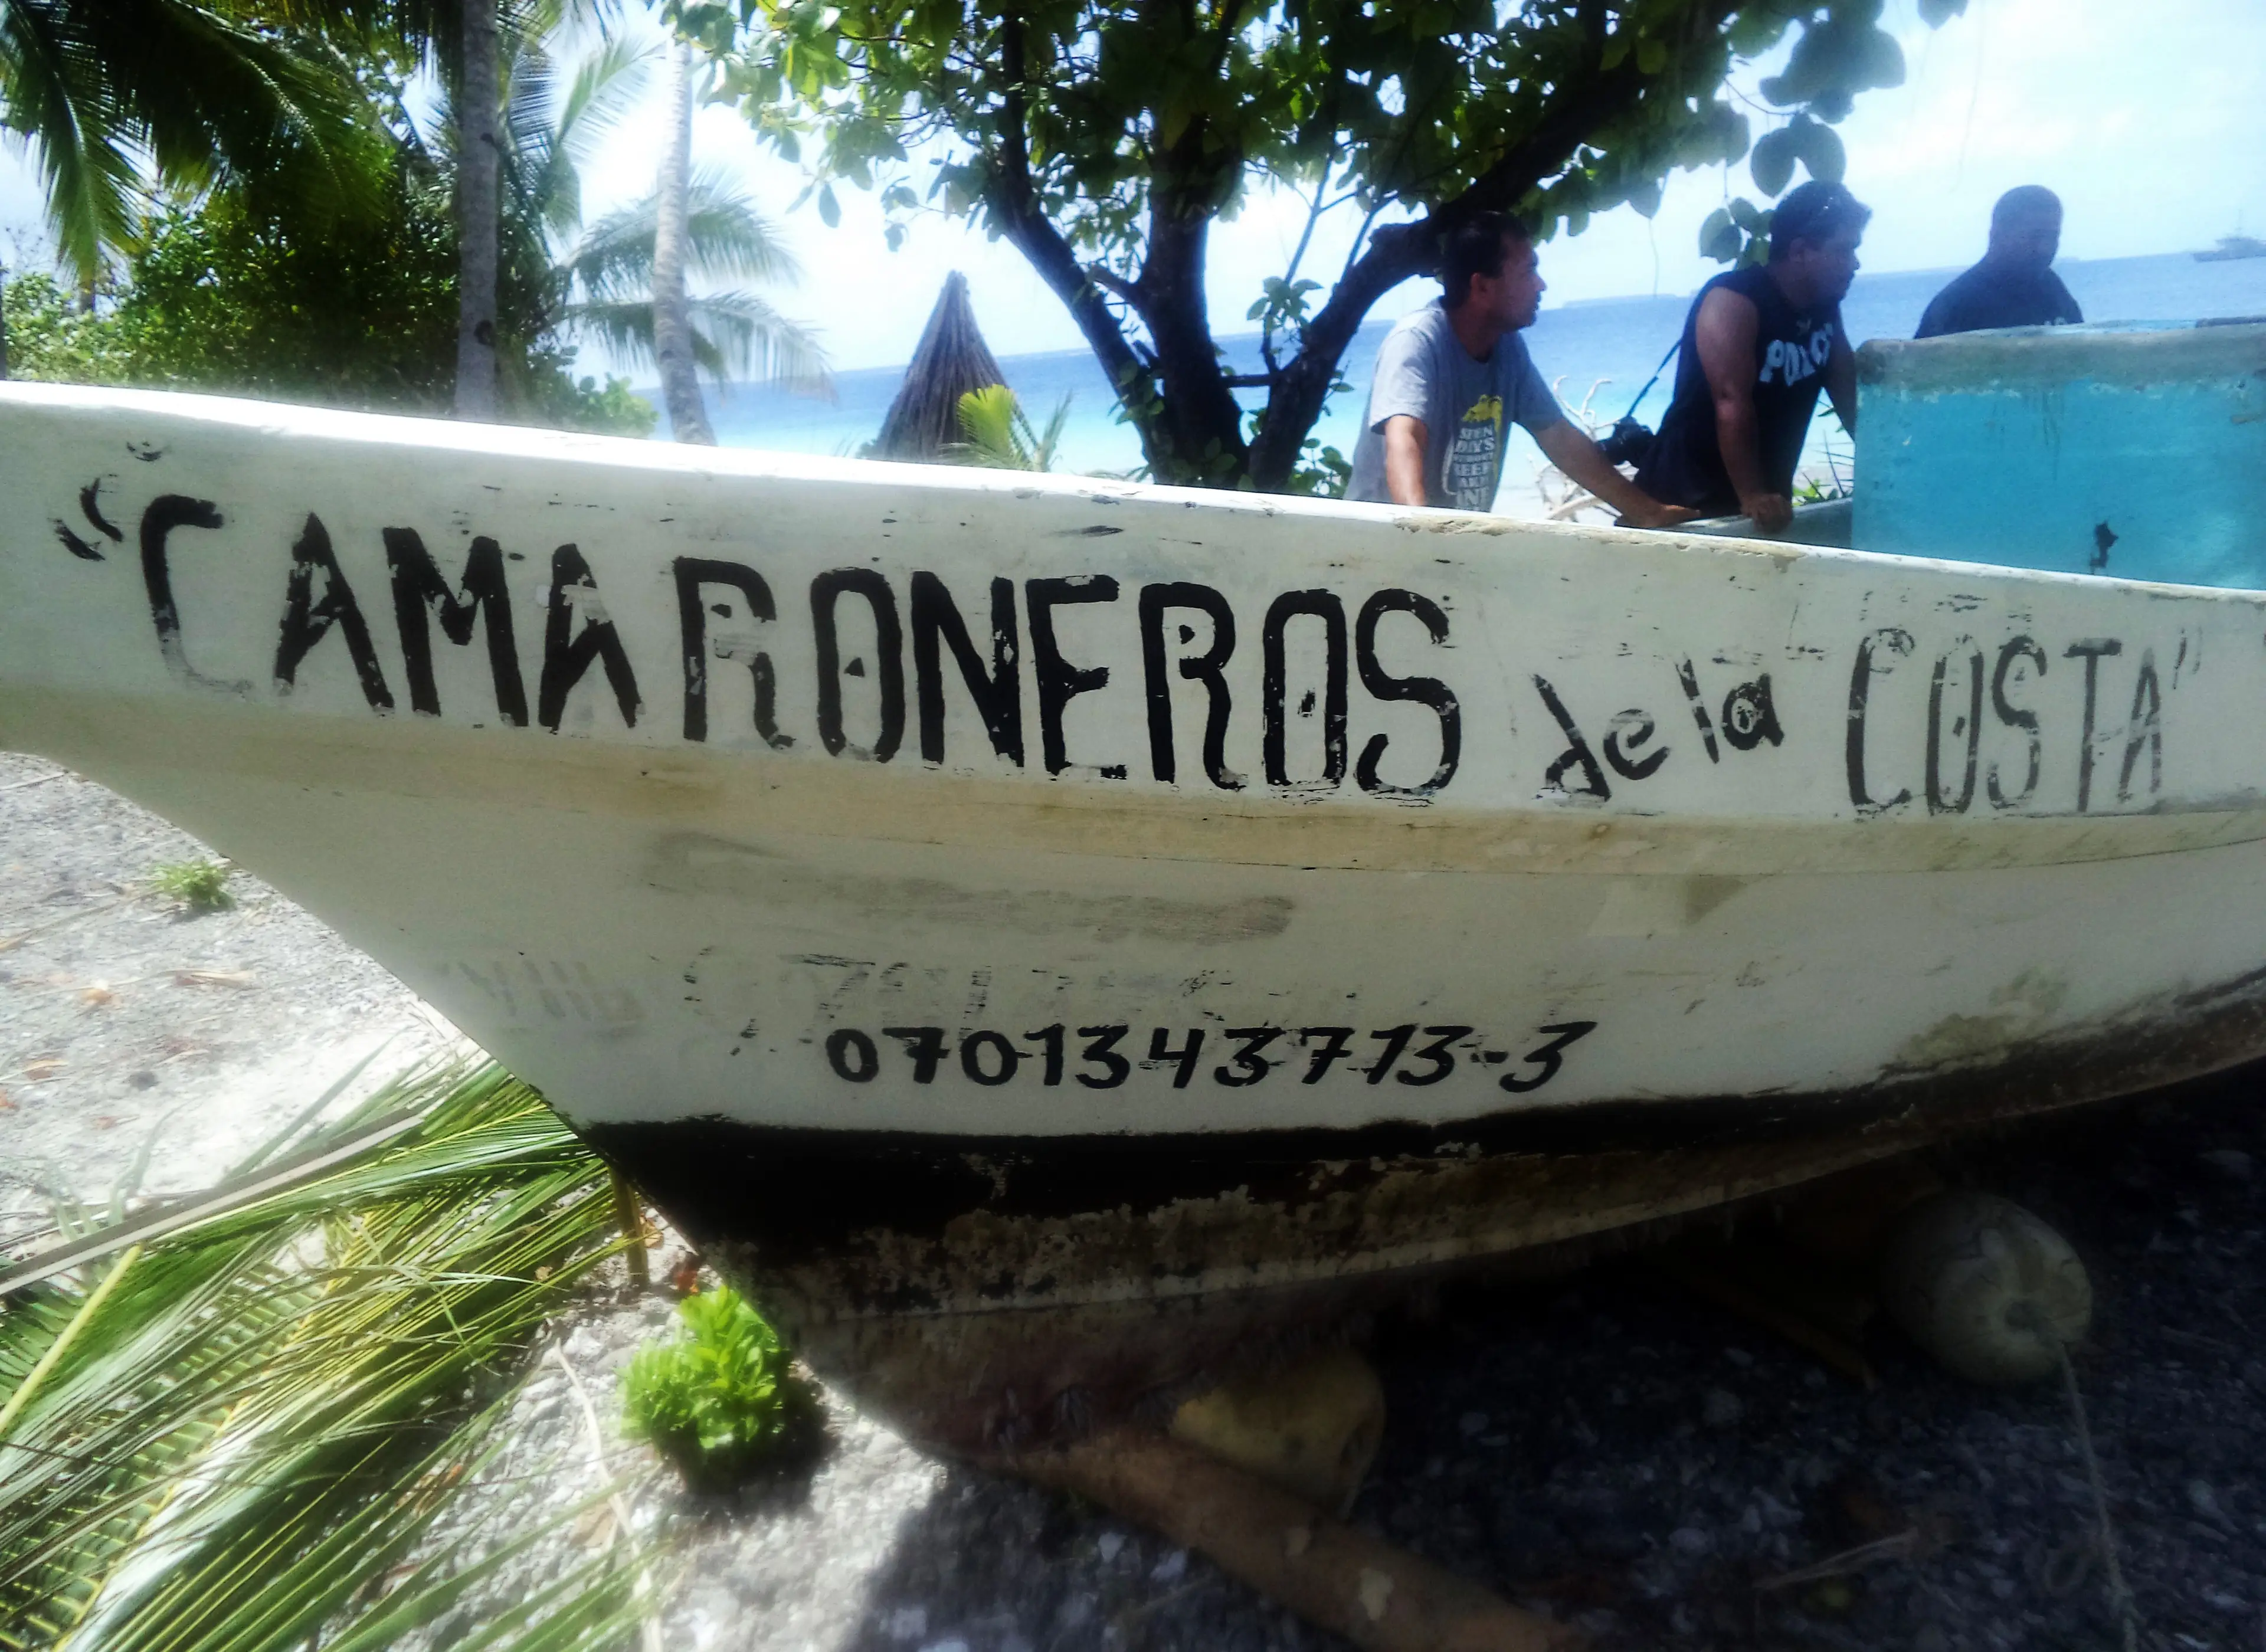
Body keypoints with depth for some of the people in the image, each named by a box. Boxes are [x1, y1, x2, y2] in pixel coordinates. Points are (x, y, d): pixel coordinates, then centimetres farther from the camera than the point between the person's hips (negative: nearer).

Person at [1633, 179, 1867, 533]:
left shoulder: (1825, 306, 6)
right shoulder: (1733, 301, -18)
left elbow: (1850, 391, 10)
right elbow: (1732, 403, -28)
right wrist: (1751, 498, -35)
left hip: (1768, 501, 7)